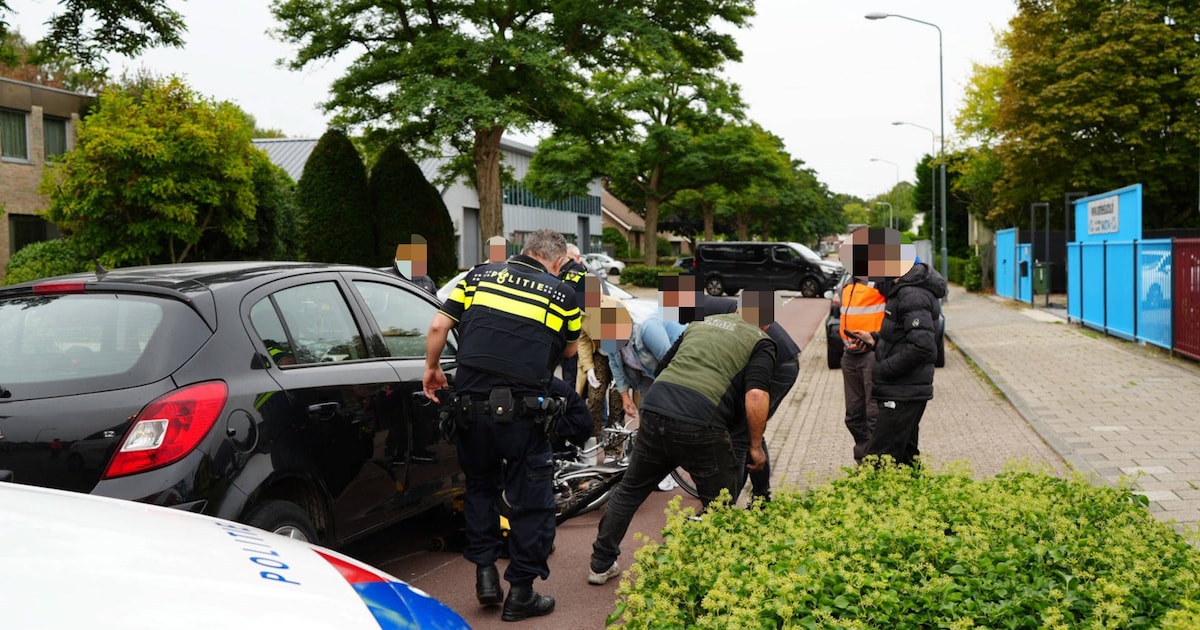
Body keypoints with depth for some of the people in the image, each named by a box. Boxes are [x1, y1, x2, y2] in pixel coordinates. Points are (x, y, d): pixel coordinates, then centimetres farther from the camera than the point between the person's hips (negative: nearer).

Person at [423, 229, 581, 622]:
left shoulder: (480, 275, 10)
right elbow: (570, 350, 17)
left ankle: (485, 573, 24)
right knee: (531, 500, 11)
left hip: (471, 403, 3)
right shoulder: (562, 293, 4)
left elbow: (438, 327, 7)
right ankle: (521, 593, 16)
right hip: (522, 409, -3)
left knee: (479, 486, 24)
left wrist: (431, 369, 21)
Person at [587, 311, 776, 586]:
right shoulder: (761, 342, 10)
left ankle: (601, 564, 31)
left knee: (630, 489, 23)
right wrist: (756, 446, 3)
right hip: (700, 422, -5)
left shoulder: (702, 322, 28)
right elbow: (756, 395, -7)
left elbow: (662, 367, 28)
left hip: (654, 407, 5)